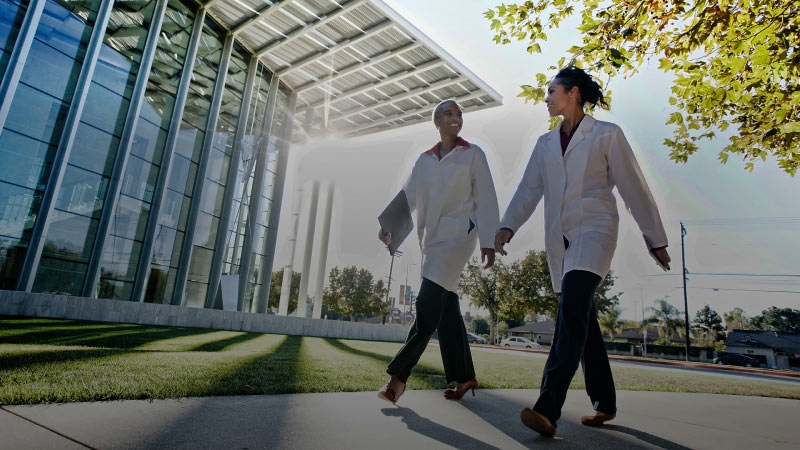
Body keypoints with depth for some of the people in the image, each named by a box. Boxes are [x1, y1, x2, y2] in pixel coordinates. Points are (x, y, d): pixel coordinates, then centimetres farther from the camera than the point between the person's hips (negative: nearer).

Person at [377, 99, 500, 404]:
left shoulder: (473, 154, 3)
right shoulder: (424, 160, 15)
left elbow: (485, 200, -3)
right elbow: (408, 196, 7)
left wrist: (488, 242, -10)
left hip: (458, 234, -5)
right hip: (432, 239, 5)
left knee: (428, 306, -16)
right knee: (446, 308, 6)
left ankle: (398, 376, -10)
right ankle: (465, 377, 19)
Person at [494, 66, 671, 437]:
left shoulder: (607, 135, 2)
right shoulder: (546, 143, 16)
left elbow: (634, 188, 2)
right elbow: (529, 189, 7)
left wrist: (655, 239, 4)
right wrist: (508, 226, -9)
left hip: (594, 230, -5)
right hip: (560, 238, 6)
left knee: (572, 308, -24)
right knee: (581, 318, 8)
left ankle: (548, 409, -28)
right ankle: (604, 403, 22)